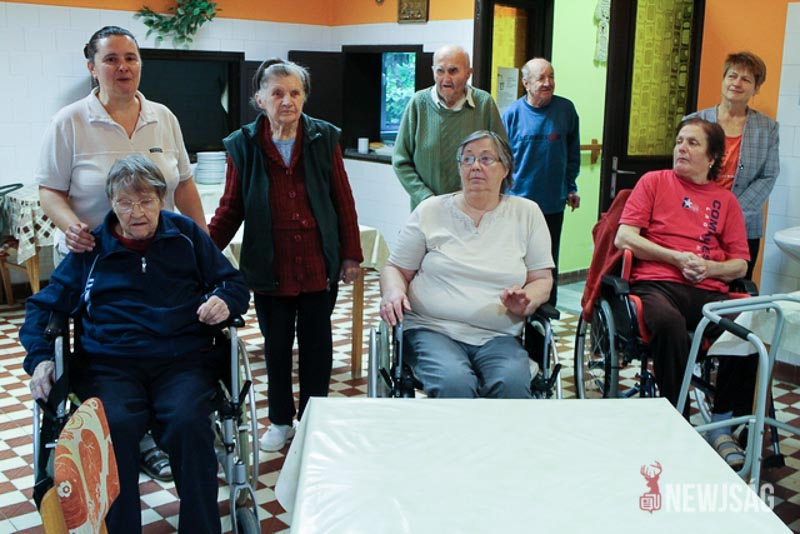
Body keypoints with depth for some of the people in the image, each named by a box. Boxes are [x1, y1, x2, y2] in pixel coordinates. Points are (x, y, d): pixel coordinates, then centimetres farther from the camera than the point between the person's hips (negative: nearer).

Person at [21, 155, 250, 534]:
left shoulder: (187, 235, 16)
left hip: (183, 360, 0)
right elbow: (43, 306, 18)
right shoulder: (91, 250, 16)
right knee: (114, 428, -33)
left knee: (188, 423, -32)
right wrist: (39, 359, 0)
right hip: (109, 364, 0)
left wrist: (224, 301, -6)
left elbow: (235, 284, 19)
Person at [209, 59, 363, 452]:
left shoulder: (324, 139, -2)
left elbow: (343, 201, 2)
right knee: (276, 345, 13)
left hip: (319, 265, 0)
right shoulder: (243, 145, -3)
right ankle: (280, 420, 32)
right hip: (269, 268, 0)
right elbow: (230, 209, 1)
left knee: (317, 342, 12)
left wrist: (351, 254, 1)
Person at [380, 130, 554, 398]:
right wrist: (393, 292, -10)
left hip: (498, 336, 1)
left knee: (512, 383, -32)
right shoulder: (431, 210, 10)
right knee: (454, 382, -33)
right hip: (433, 329, -1)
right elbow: (396, 268, 13)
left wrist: (525, 302, -11)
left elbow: (542, 279, 11)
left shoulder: (527, 213, 12)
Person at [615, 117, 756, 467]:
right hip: (656, 284, -2)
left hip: (709, 292, 3)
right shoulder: (654, 182, 15)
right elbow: (624, 238, 3)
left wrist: (709, 268, -7)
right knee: (669, 323, -38)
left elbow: (740, 264, 15)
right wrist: (676, 258, -5)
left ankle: (722, 426, -12)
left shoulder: (726, 201, 21)